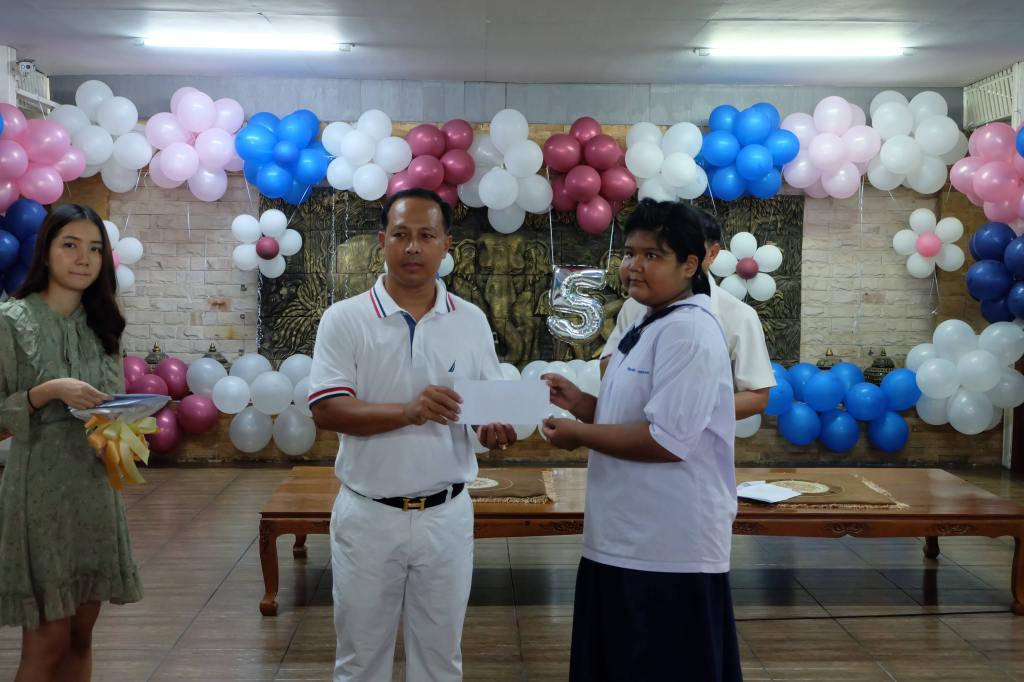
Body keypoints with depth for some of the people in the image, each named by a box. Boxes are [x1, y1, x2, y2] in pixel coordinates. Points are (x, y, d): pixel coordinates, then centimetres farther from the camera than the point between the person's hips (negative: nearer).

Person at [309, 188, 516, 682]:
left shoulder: (472, 321, 1)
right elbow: (325, 410, -15)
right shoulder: (345, 318, -8)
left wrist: (495, 427, -16)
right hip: (367, 515, -2)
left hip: (447, 515, 2)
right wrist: (409, 411, -29)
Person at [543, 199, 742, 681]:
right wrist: (581, 404, 6)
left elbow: (668, 440, -26)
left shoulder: (688, 331, -18)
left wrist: (579, 435, -15)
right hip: (625, 543, 10)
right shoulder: (647, 329, 14)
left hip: (670, 552, -10)